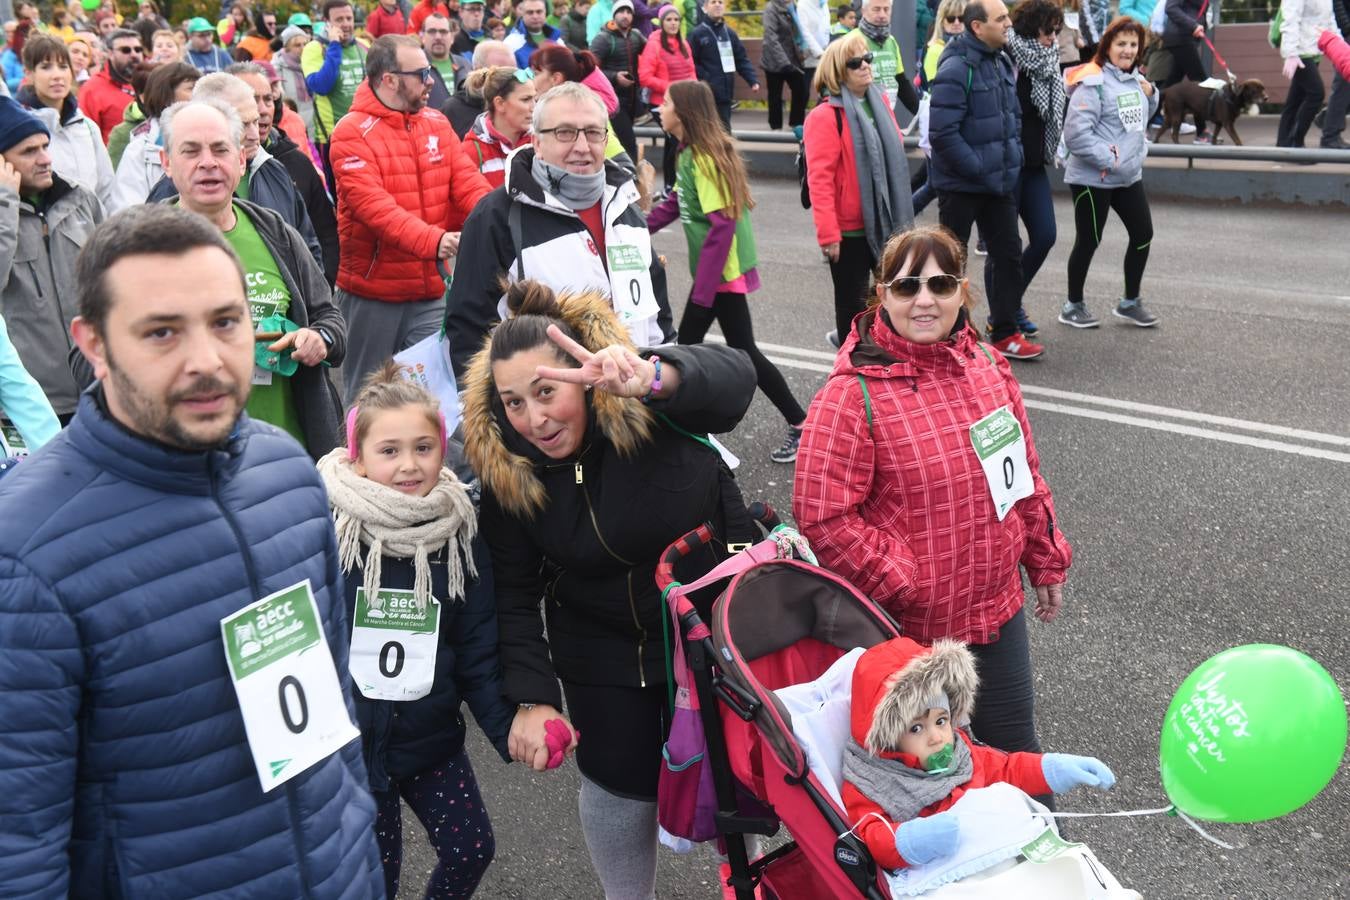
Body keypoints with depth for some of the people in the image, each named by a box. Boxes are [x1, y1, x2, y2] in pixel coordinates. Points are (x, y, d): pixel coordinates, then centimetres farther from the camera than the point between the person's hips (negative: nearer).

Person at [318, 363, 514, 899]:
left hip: (431, 739, 3)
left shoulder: (460, 534, -6)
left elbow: (477, 652, -1)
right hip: (346, 743, -3)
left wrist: (507, 728, -10)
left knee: (471, 851, 14)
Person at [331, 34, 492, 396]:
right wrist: (431, 239, -37)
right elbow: (372, 203, -23)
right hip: (370, 292, -4)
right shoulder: (352, 133, -10)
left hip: (431, 291, 4)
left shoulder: (437, 123, 7)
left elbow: (467, 183, 0)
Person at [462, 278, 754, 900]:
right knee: (622, 785, 14)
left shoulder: (652, 411, -26)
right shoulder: (504, 468, -17)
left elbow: (735, 377, -46)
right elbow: (515, 593, -11)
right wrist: (532, 696, -19)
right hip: (602, 654, 2)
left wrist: (652, 377, -66)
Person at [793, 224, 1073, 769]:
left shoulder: (987, 367, 2)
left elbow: (1023, 475, 13)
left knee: (1014, 745, 21)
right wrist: (904, 586, -19)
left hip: (997, 608, 6)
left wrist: (1046, 562, 17)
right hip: (909, 624, -5)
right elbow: (821, 515, -21)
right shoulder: (853, 393, -18)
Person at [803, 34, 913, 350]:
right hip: (850, 229, -7)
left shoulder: (880, 101, 9)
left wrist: (902, 212, 16)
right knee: (852, 300, 6)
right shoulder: (825, 116, -14)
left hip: (885, 223, 7)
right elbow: (819, 179, -18)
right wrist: (828, 234, -21)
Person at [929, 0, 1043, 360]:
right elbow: (943, 134, -24)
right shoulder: (956, 69, -19)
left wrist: (1012, 160, 8)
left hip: (999, 182, 8)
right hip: (961, 184, -8)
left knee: (1009, 253, 9)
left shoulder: (1002, 63, 8)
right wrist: (980, 169, -20)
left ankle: (1005, 333, 19)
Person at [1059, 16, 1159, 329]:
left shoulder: (1135, 79, 9)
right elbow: (1075, 133, -24)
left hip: (1130, 175, 8)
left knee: (1143, 234, 10)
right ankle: (1073, 306, 19)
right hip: (1093, 178, -8)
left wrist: (1151, 94, 5)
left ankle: (1130, 302, 25)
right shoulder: (1093, 83, -17)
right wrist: (1107, 160, -21)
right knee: (1088, 241, 2)